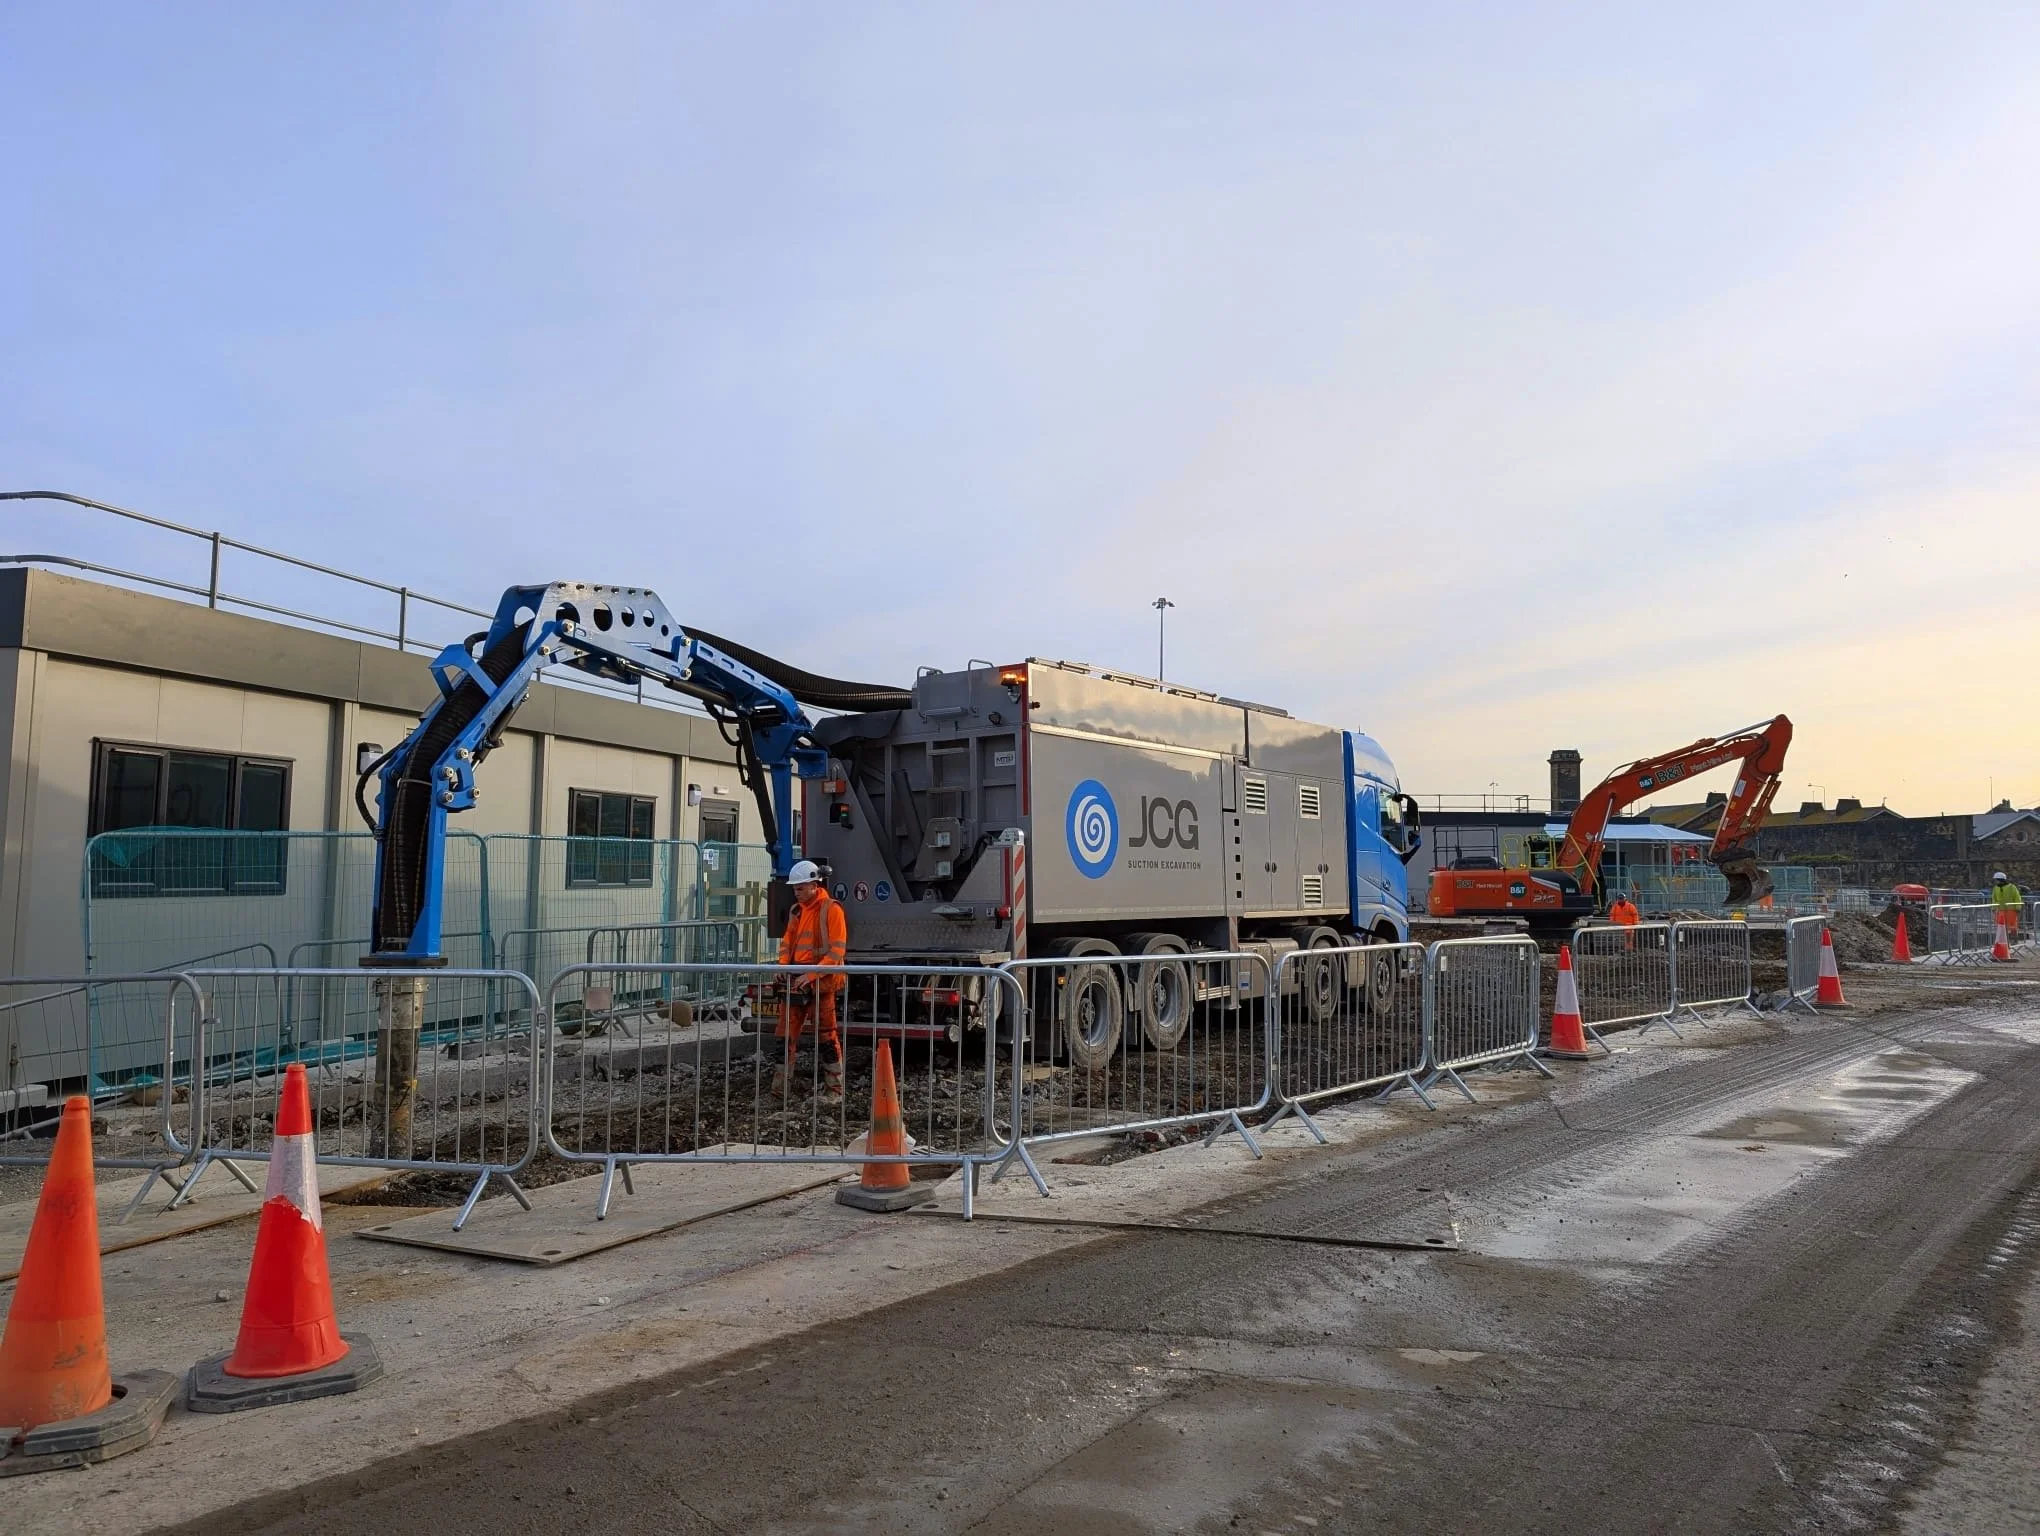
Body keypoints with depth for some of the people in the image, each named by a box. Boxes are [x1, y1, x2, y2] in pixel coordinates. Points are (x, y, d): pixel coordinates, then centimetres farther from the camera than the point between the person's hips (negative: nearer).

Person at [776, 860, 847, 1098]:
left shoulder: (831, 909, -9)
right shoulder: (796, 910, 13)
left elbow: (836, 952, -14)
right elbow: (787, 942, 18)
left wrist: (811, 975, -21)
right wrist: (783, 966, -2)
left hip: (821, 981, -7)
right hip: (796, 980, 7)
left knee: (827, 1036, 1)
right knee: (787, 1034, 5)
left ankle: (834, 1089, 12)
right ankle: (780, 1088, 10)